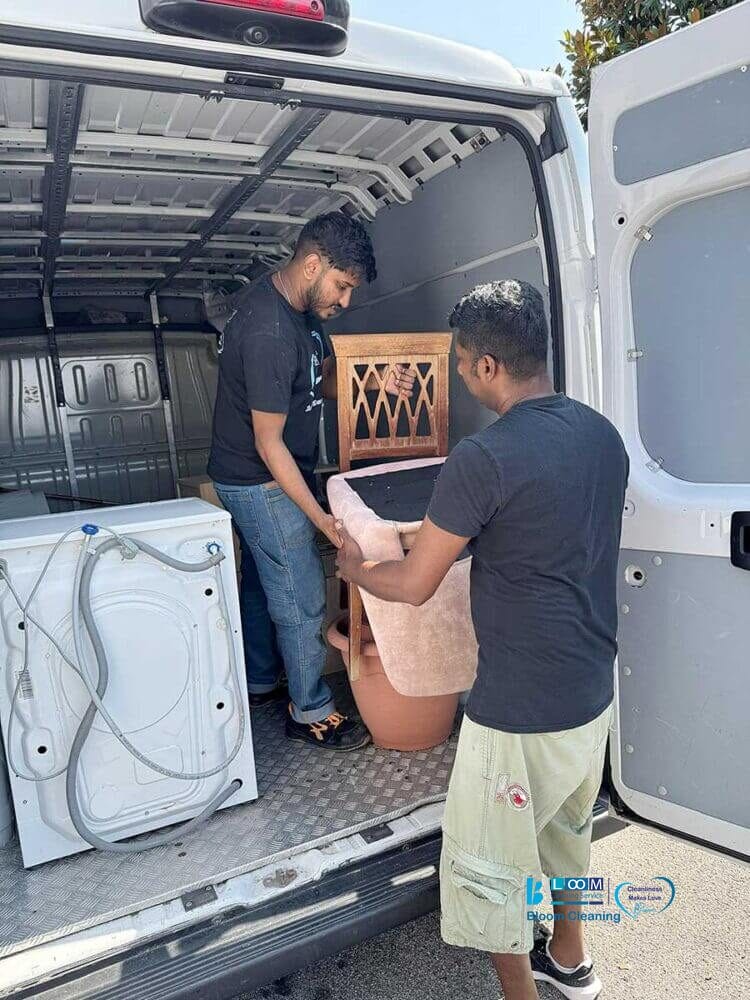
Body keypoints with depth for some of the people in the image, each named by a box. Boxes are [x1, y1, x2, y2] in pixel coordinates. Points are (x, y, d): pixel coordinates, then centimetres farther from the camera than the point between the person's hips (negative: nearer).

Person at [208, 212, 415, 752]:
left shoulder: (298, 304, 2)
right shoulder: (269, 332, -29)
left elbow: (324, 379, 10)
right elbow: (269, 443, -26)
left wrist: (377, 381, -9)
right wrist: (320, 516, -24)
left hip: (250, 479, 10)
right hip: (262, 483, -10)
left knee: (262, 584, 22)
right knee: (301, 600, 1)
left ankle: (259, 682, 41)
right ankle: (311, 712, 20)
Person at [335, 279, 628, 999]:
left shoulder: (483, 458, -24)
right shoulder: (603, 435, -1)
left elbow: (413, 586, -15)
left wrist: (353, 568, 6)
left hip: (520, 713, -8)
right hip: (595, 694, 9)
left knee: (488, 870, 15)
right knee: (566, 831, 31)